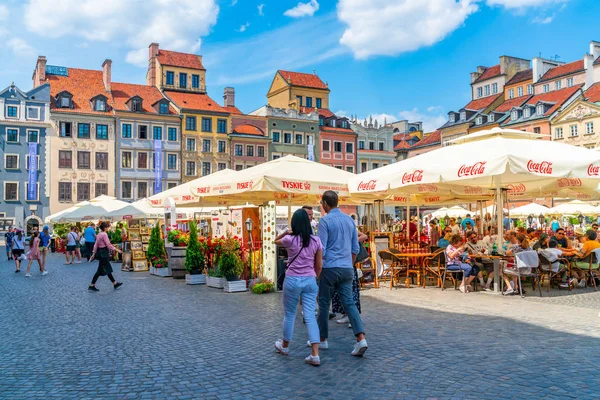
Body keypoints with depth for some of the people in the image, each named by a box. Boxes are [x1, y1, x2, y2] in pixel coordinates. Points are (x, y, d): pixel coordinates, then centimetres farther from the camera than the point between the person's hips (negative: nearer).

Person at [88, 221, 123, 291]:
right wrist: (116, 250, -14)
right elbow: (108, 244, -18)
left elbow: (96, 245, 13)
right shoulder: (104, 234, -16)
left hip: (100, 252, 10)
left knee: (107, 269, 13)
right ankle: (92, 286, 0)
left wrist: (93, 254, 15)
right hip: (104, 253, -10)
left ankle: (115, 283, 19)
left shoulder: (99, 234, 11)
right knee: (100, 270, -3)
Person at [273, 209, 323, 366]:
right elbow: (319, 265, 5)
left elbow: (276, 241, 15)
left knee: (289, 315, 15)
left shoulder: (290, 239, -9)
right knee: (310, 316, 1)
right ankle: (315, 355, -6)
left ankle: (284, 346, 35)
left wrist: (286, 232, 3)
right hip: (310, 281, 2)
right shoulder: (316, 240, 0)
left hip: (292, 280, -2)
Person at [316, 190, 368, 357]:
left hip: (329, 268, -5)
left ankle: (322, 340, 21)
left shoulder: (325, 221, -9)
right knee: (349, 303, 5)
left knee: (324, 304, 9)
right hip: (347, 268, 5)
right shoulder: (349, 220, 10)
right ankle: (361, 338, -9)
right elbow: (355, 248, 14)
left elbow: (321, 249, -13)